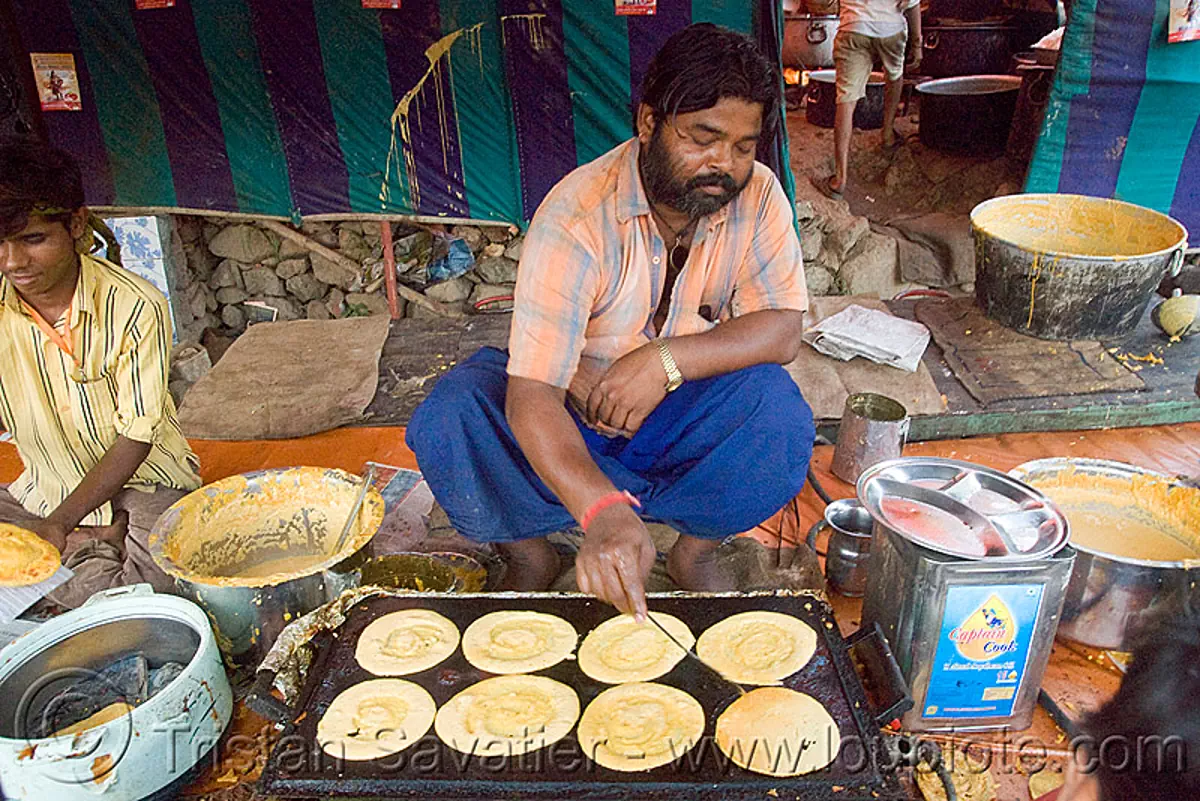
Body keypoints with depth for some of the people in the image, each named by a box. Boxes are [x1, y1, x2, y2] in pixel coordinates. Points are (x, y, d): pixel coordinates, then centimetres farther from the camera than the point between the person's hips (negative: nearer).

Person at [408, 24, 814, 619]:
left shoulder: (756, 196, -12)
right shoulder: (575, 218, -27)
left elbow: (782, 329, -13)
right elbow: (530, 396, -35)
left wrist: (667, 359, -31)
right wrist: (604, 512, -52)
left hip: (679, 411, 3)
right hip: (572, 410, -2)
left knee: (778, 409, -29)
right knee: (448, 422, -29)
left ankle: (696, 548, -4)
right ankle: (530, 556, -3)